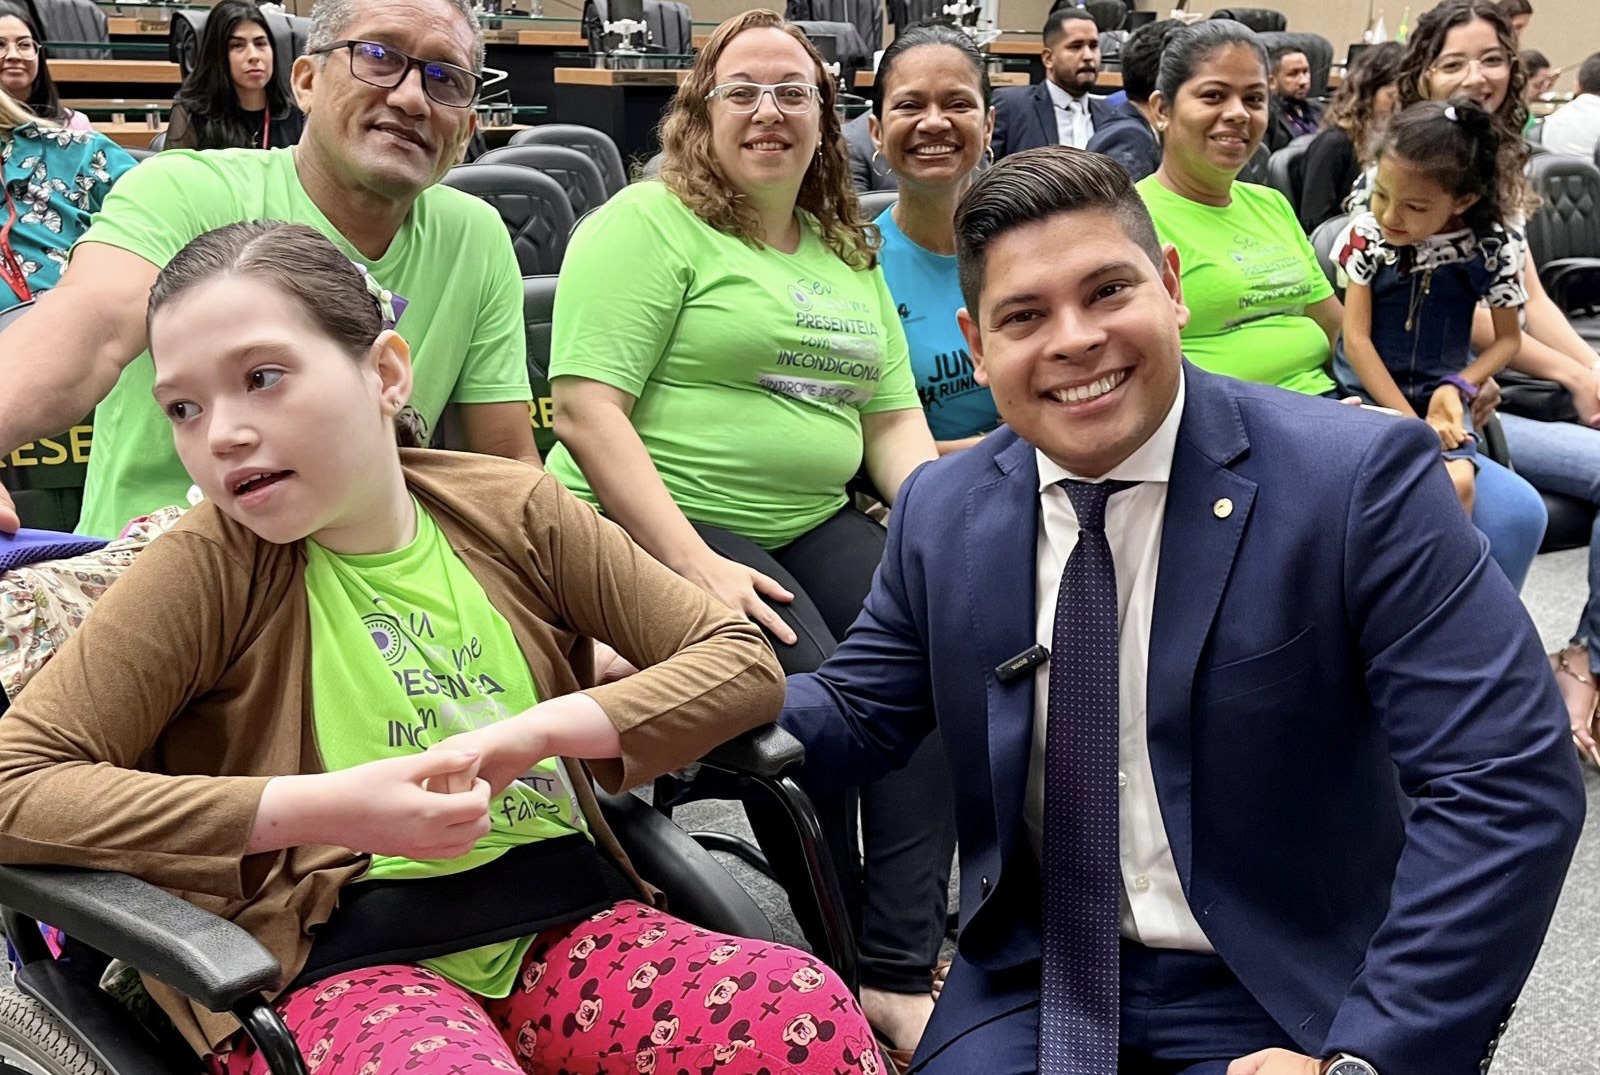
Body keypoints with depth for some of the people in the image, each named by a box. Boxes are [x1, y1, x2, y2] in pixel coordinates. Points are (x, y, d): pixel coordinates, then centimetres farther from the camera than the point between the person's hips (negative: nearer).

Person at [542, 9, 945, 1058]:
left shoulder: (849, 253, 20)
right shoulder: (650, 222, -3)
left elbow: (894, 419, 18)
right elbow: (586, 410, -13)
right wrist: (693, 565, -21)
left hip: (817, 522, 6)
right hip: (662, 529, -6)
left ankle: (899, 973, -17)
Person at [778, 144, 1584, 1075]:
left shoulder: (1356, 477, -16)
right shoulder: (939, 513, -1)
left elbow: (1509, 782, -18)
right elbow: (859, 716, 9)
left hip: (1280, 999, -3)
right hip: (1031, 979, 3)